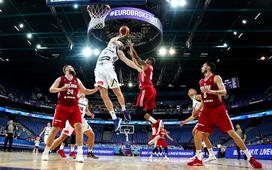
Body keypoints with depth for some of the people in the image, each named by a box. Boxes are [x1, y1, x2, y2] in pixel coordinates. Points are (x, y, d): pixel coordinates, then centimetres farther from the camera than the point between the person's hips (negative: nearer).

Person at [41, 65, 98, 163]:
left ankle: (80, 153, -11)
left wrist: (96, 89, 0)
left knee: (78, 127, -14)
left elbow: (86, 91, 15)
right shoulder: (60, 79, 3)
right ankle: (46, 152, 17)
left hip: (74, 108, 2)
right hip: (62, 107, -2)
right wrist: (61, 89, -27)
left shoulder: (77, 80, 13)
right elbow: (51, 89, -8)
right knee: (55, 129, 0)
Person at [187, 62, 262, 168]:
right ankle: (198, 159, 2)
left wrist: (210, 91, -34)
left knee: (231, 132, -8)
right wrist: (198, 109, 17)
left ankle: (250, 158, 3)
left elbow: (224, 92, -18)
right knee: (198, 132, -6)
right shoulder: (201, 82, 14)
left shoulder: (216, 78, -6)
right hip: (207, 110, 6)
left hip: (218, 109, -6)